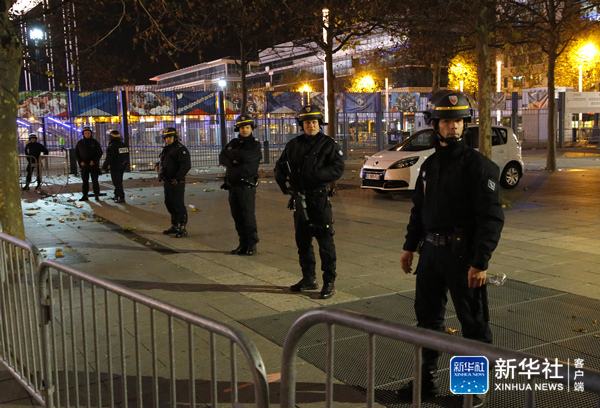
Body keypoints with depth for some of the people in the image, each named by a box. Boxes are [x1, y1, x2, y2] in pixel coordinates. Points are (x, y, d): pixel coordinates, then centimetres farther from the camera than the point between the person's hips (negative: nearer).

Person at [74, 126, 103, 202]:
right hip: (84, 165, 3)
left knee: (95, 180, -2)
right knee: (84, 181, 6)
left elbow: (100, 152, -1)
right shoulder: (80, 143, 6)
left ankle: (96, 195, 2)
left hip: (94, 165, -2)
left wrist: (94, 161, -11)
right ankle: (85, 196, 11)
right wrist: (80, 162, -5)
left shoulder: (95, 142, 0)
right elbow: (76, 153, 10)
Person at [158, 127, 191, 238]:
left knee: (178, 205, -9)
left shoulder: (181, 149, -12)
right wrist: (160, 175, 16)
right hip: (167, 182, 10)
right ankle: (174, 226, 27)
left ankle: (182, 229, -3)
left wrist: (177, 179, -24)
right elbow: (162, 164, 30)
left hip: (177, 183, -10)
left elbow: (186, 165, -21)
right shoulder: (166, 150, 18)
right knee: (169, 203, 15)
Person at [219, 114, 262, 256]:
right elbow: (222, 158, 6)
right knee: (237, 216, 7)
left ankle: (252, 245, -1)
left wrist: (231, 153, -5)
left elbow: (246, 156, -19)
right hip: (232, 184, 6)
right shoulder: (233, 143, 16)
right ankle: (243, 244, 15)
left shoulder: (255, 145, -1)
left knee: (248, 215, -8)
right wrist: (233, 161, -12)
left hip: (247, 185, -6)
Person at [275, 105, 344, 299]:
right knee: (302, 241, 14)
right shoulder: (293, 145, 12)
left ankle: (329, 282, 3)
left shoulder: (328, 144, -3)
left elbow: (338, 168, -12)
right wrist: (284, 182, 3)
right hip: (299, 199, 6)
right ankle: (308, 279, 26)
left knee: (325, 241, -5)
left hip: (319, 198, -6)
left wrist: (315, 175, -22)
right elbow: (280, 167, 19)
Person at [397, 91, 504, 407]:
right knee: (427, 317, 15)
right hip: (431, 251, 7)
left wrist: (480, 262, -22)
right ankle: (427, 380, 31)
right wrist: (409, 246, 15)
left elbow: (492, 218, -17)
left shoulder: (478, 165, -11)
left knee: (473, 323, 6)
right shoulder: (430, 164, 10)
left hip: (463, 255, -7)